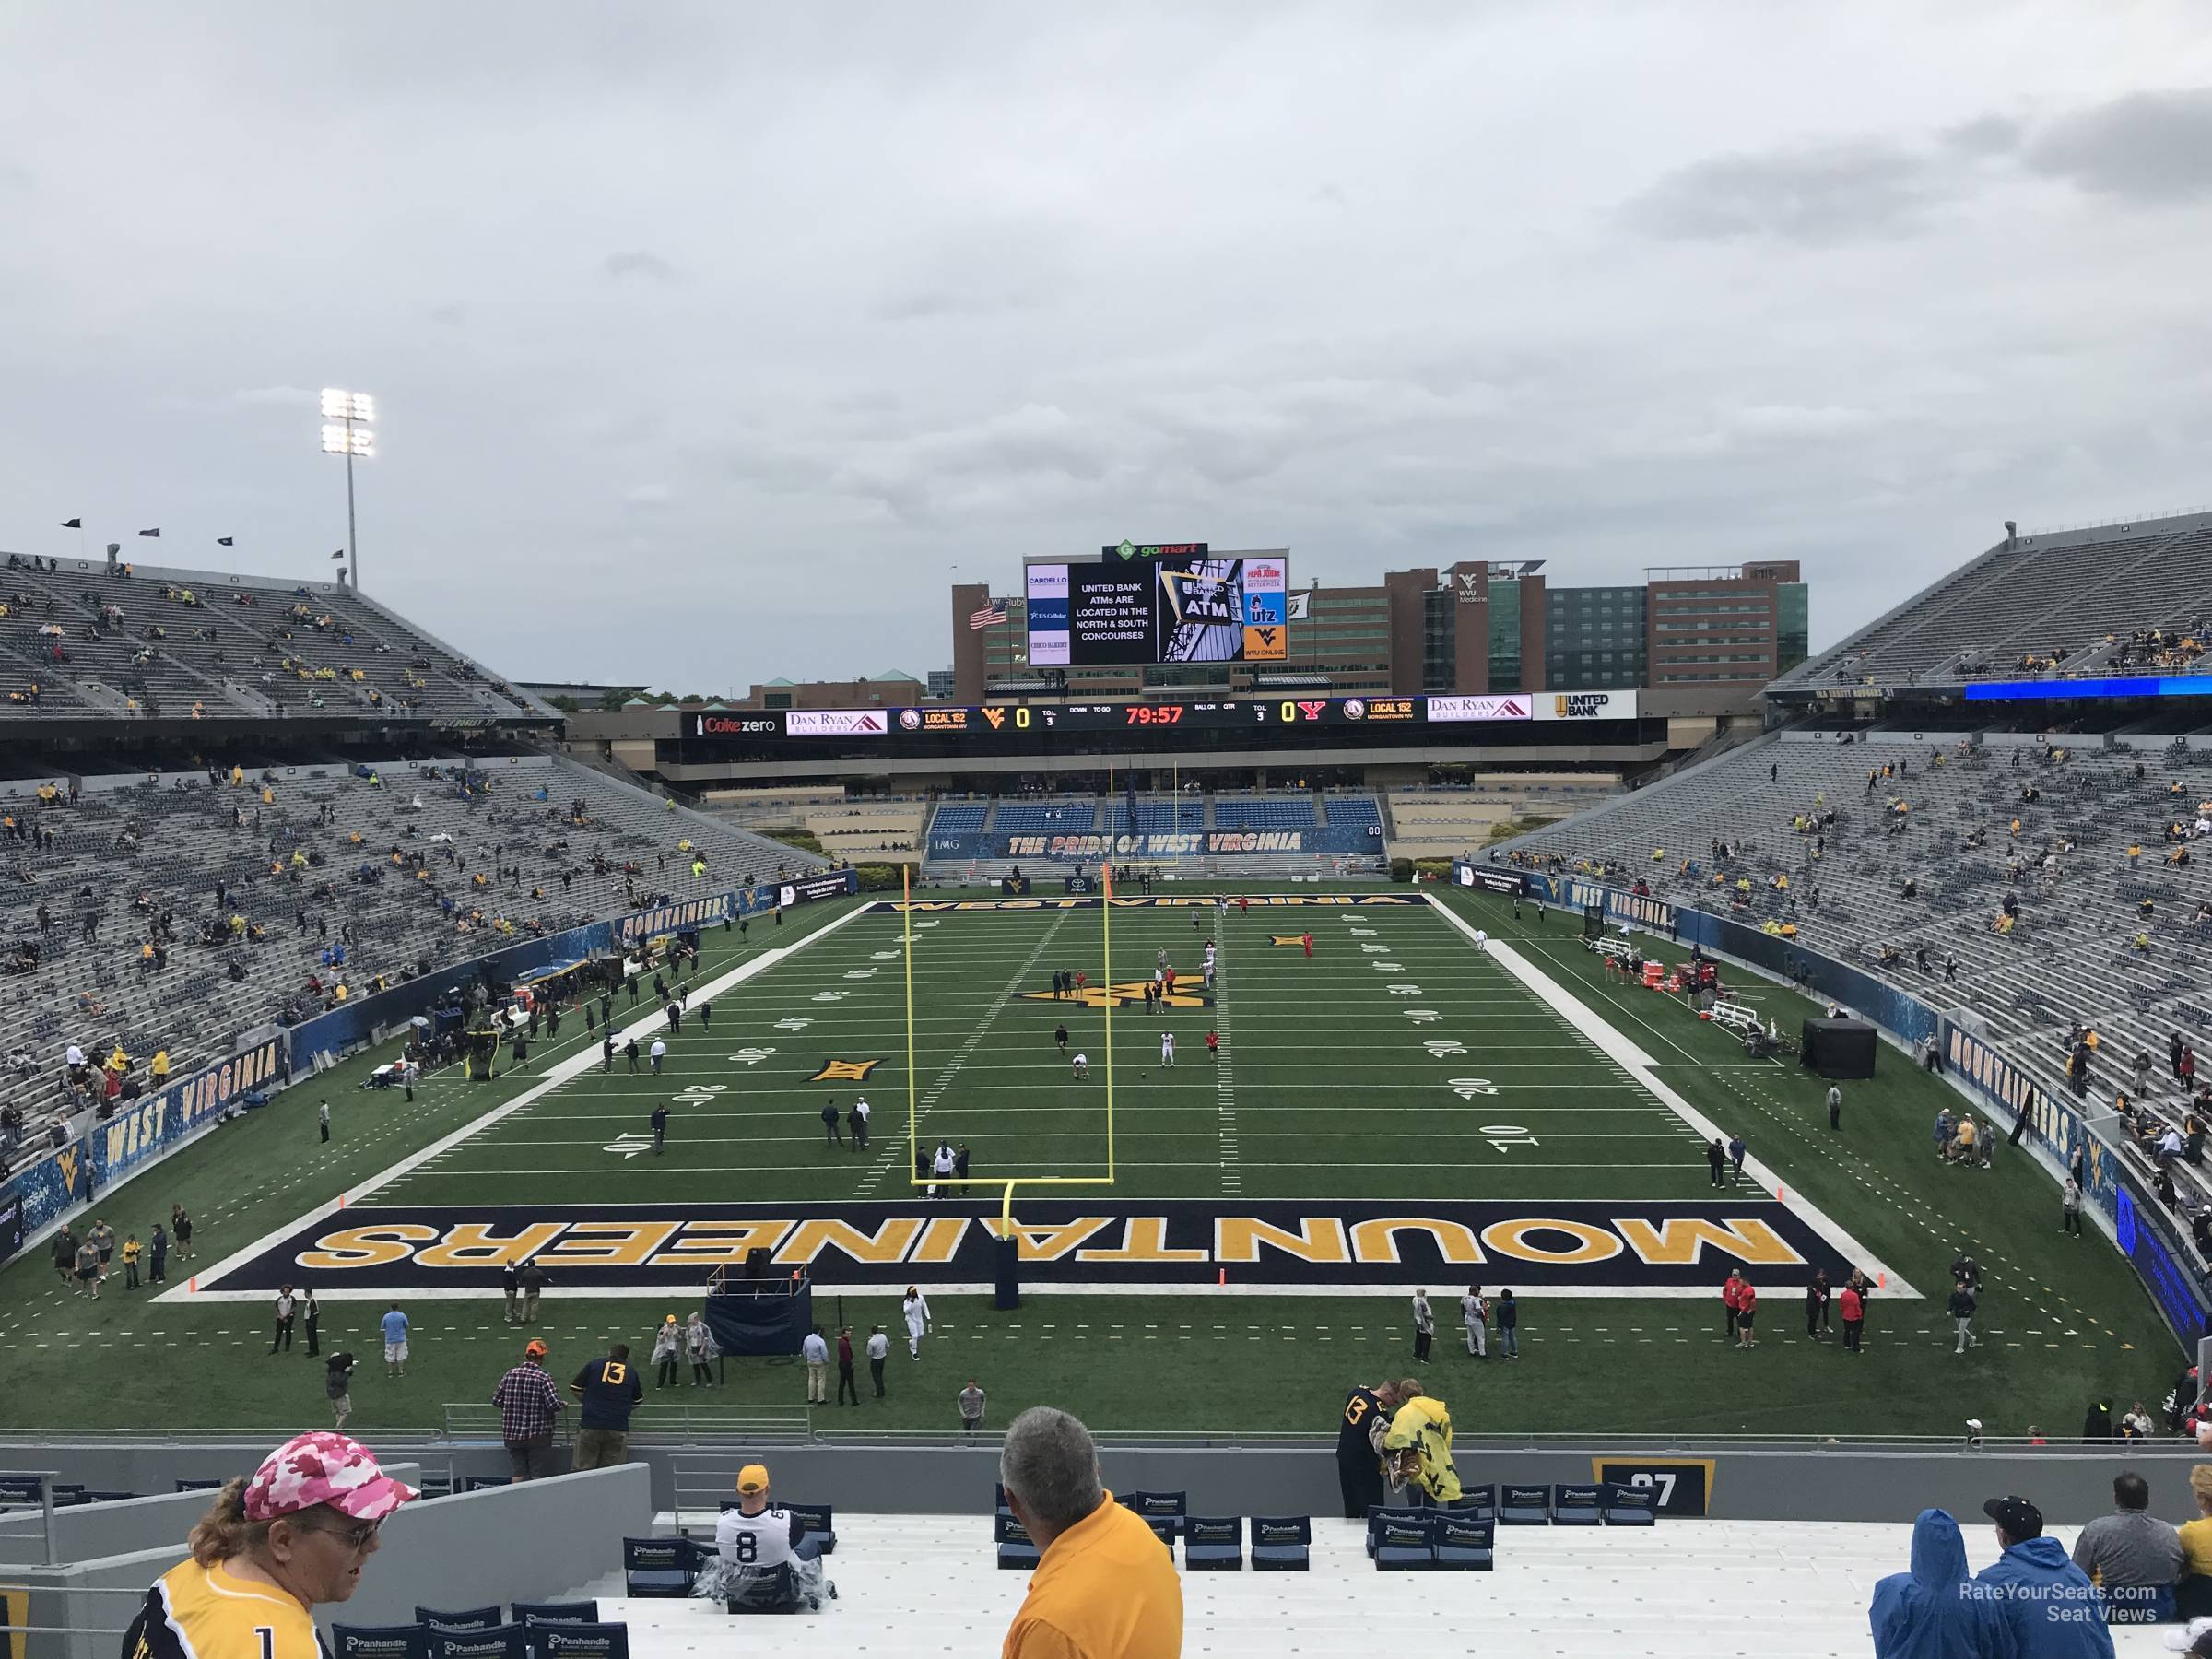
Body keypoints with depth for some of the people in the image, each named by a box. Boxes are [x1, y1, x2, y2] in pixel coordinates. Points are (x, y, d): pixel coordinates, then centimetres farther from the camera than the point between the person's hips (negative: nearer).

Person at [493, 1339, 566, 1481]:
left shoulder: (510, 1374, 0)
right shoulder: (543, 1378, -12)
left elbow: (496, 1400, 5)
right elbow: (554, 1404, -19)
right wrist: (564, 1405, 3)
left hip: (512, 1434, 4)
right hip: (538, 1435, -4)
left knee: (519, 1472, 14)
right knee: (539, 1474, 5)